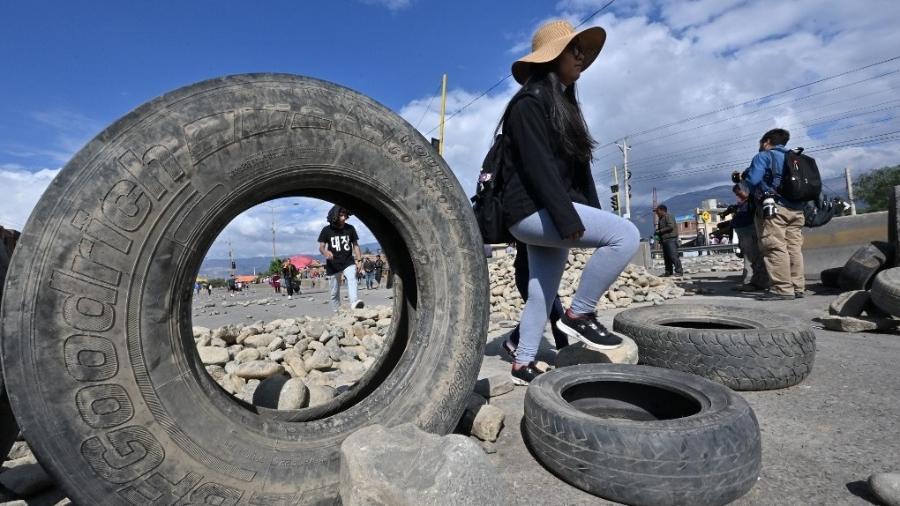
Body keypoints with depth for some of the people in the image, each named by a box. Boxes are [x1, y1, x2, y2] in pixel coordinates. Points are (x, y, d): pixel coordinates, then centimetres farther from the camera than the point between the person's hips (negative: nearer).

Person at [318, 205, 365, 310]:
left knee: (352, 279, -29)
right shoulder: (327, 230, -4)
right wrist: (326, 252, -29)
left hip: (348, 262, 0)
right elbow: (321, 247, -5)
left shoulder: (350, 229, 0)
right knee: (334, 292, 7)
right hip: (333, 265, 0)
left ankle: (354, 302, -47)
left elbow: (355, 245, 5)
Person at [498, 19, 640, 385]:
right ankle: (578, 314, -8)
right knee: (625, 235, -19)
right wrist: (569, 219, -24)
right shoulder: (530, 100, -8)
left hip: (549, 212, 10)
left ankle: (523, 365, 24)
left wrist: (593, 214, 11)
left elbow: (579, 166, 17)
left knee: (542, 294, 12)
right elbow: (537, 166, -19)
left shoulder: (564, 102, 21)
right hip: (532, 210, -10)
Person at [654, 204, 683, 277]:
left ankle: (679, 271, -11)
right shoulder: (661, 219, 23)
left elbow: (671, 226, -18)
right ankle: (668, 272, 11)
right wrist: (657, 231, 9)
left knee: (673, 256, -13)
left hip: (671, 239, -10)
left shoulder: (668, 216, -6)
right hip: (664, 240, 10)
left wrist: (660, 231, -14)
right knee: (666, 257, 7)